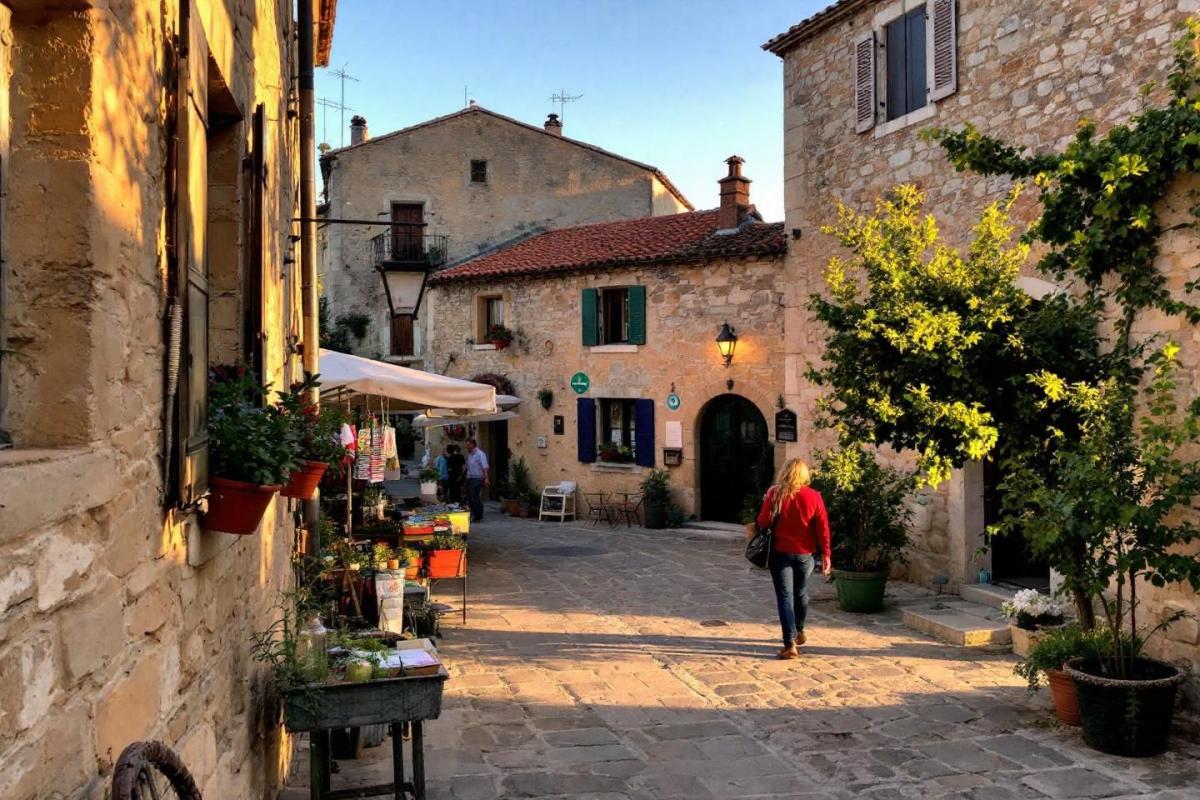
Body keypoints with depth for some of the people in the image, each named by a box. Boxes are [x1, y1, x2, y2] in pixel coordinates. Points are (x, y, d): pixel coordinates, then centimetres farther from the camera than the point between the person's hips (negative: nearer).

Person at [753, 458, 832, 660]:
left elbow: (763, 522, -6)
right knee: (801, 593, 22)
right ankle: (799, 632, 41)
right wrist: (826, 555, 1)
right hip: (806, 554, 2)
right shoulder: (814, 496, -5)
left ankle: (790, 644, -10)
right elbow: (823, 528, -5)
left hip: (781, 553, -2)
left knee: (785, 597, 0)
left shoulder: (774, 494, -10)